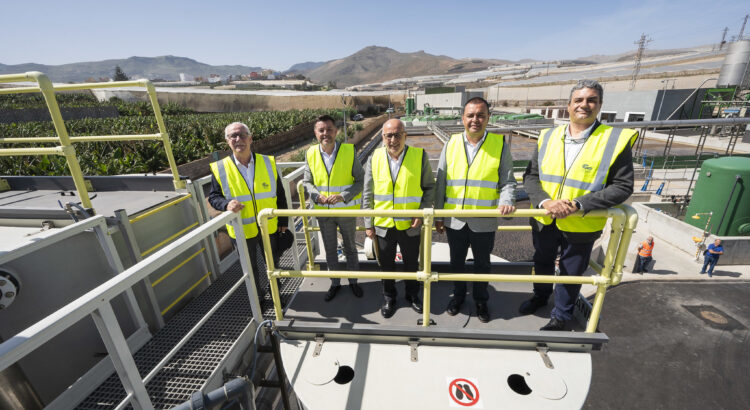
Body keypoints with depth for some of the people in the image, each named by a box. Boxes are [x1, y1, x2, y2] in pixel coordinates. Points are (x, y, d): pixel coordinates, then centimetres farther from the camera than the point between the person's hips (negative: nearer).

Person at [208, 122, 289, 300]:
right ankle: (258, 297, 43)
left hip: (269, 226, 1)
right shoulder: (219, 169, -8)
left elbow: (280, 194, 0)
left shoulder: (268, 163, -5)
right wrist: (226, 204, -24)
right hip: (241, 230, -1)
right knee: (250, 267, 18)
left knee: (273, 261, 20)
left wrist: (283, 221, 2)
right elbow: (213, 197, -1)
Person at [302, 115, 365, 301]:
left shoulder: (349, 151, -13)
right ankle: (335, 283, 38)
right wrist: (317, 195, -15)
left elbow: (361, 180, -8)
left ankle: (353, 281, 39)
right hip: (323, 211, 2)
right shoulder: (311, 154, -5)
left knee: (350, 247, 16)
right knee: (330, 249, 17)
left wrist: (344, 196, -22)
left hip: (346, 210, -2)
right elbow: (307, 181, 5)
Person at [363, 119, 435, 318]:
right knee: (386, 264, 18)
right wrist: (368, 224, -1)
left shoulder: (420, 156, -8)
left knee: (411, 263, 19)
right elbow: (368, 194, -1)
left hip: (410, 225, 0)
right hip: (383, 225, 1)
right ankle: (389, 298, 42)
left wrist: (422, 211, -13)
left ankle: (412, 295, 45)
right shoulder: (374, 158, -5)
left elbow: (429, 187, 1)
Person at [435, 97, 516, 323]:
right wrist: (438, 216, 4)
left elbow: (508, 181, -1)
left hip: (484, 221, -1)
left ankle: (481, 300, 43)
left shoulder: (500, 145, -4)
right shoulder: (451, 145, -1)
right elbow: (440, 183, 2)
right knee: (457, 261, 19)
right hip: (454, 219, 1)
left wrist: (505, 201, -22)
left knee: (482, 263, 18)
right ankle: (458, 294, 44)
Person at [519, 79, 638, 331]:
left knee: (570, 272, 16)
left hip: (580, 225, -3)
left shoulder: (616, 140, -10)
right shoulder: (548, 137, -1)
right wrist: (545, 201, -20)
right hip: (544, 220, 3)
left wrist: (579, 204, -23)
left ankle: (561, 315, 40)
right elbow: (530, 176, -2)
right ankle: (540, 296, 51)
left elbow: (622, 187, -10)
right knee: (542, 262, 23)